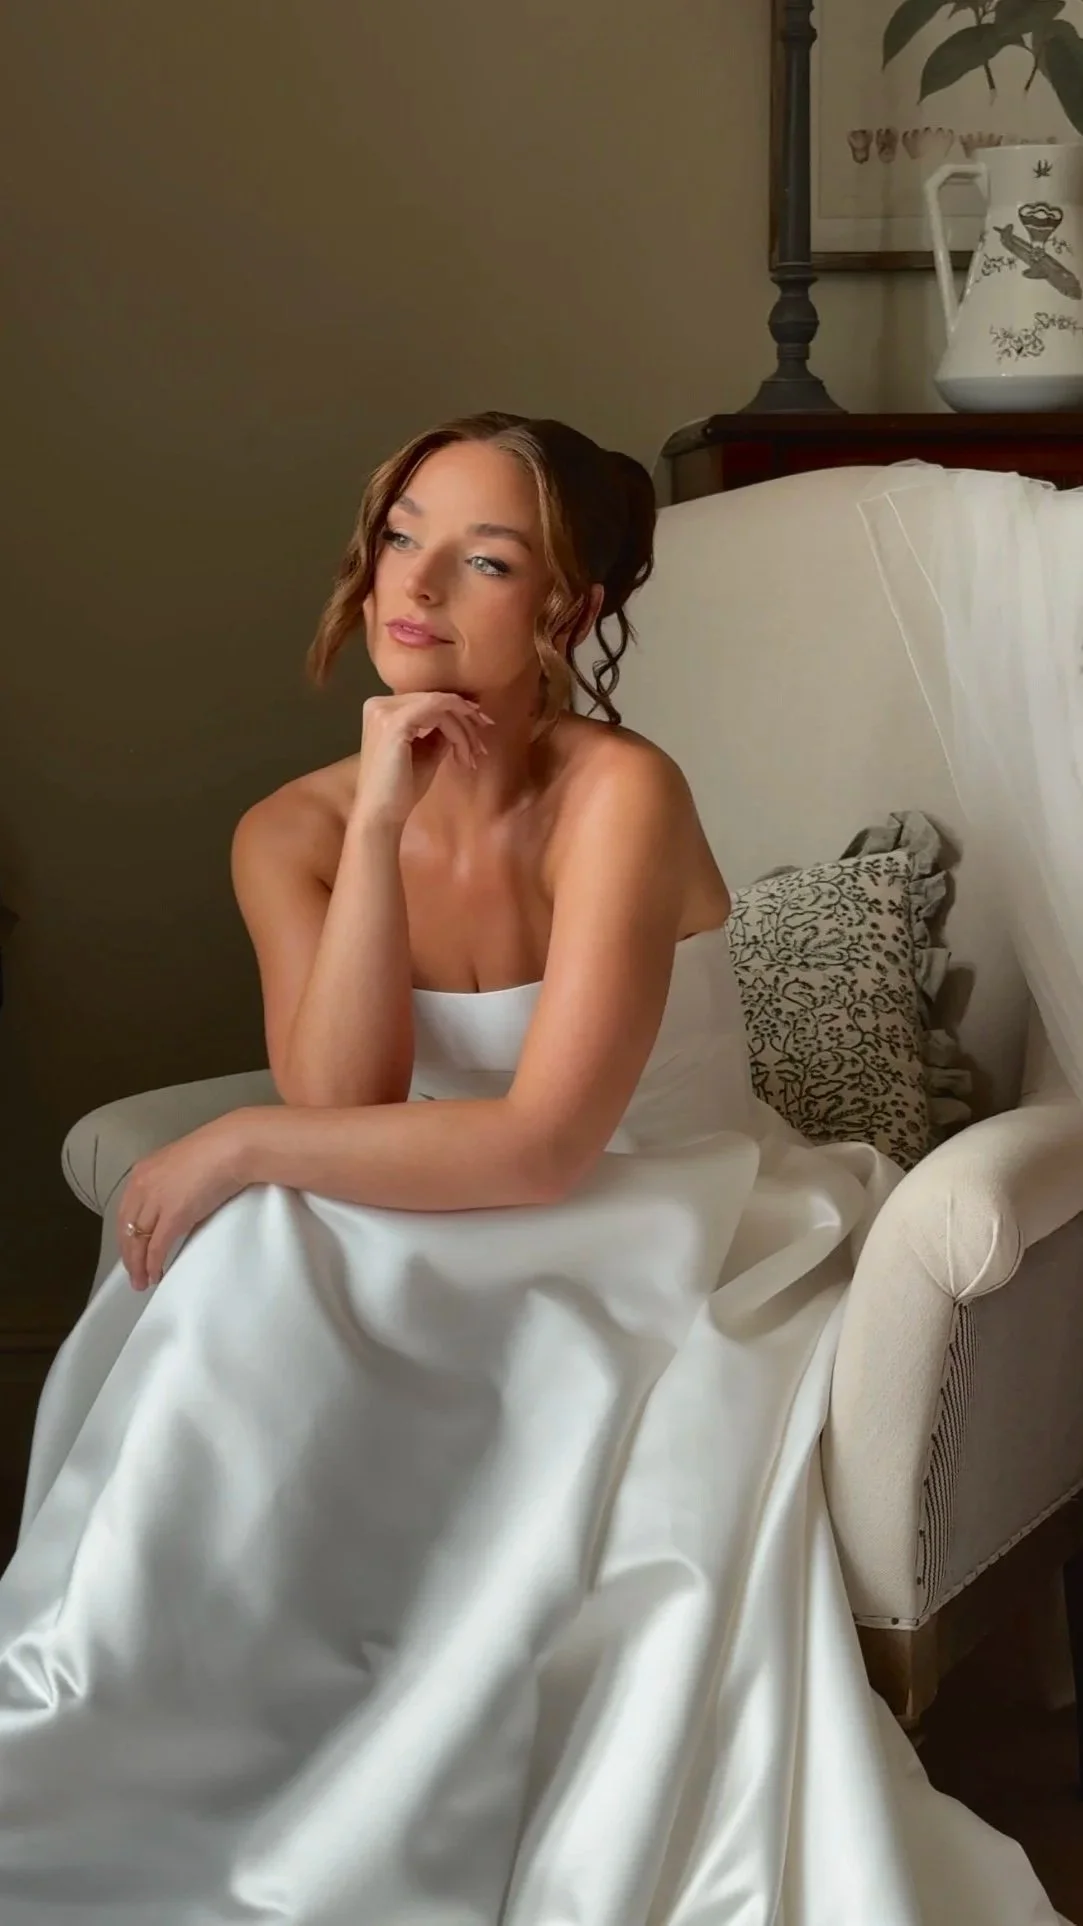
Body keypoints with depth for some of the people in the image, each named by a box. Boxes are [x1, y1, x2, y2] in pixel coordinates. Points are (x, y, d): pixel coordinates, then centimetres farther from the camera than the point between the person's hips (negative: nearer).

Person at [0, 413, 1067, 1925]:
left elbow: (543, 1146, -26)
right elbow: (341, 1111, -18)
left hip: (679, 1249, -4)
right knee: (254, 1264, -28)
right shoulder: (294, 832, -3)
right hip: (474, 1272, 5)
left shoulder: (621, 794, -19)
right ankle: (140, 1721, -12)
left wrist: (240, 1149, -23)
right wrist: (380, 819, -22)